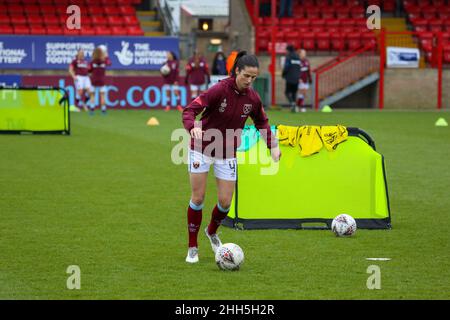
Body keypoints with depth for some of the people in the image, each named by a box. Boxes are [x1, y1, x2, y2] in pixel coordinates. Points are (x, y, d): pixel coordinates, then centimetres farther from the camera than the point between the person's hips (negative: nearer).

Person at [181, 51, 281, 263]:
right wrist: (193, 127, -47)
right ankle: (192, 247, 13)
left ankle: (212, 231, 33)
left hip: (227, 154, 4)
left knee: (225, 202, 1)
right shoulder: (219, 90, -22)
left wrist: (272, 146, -1)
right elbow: (189, 110, -26)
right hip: (202, 148, -4)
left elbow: (262, 122, 12)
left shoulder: (252, 98, -7)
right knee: (198, 198, -2)